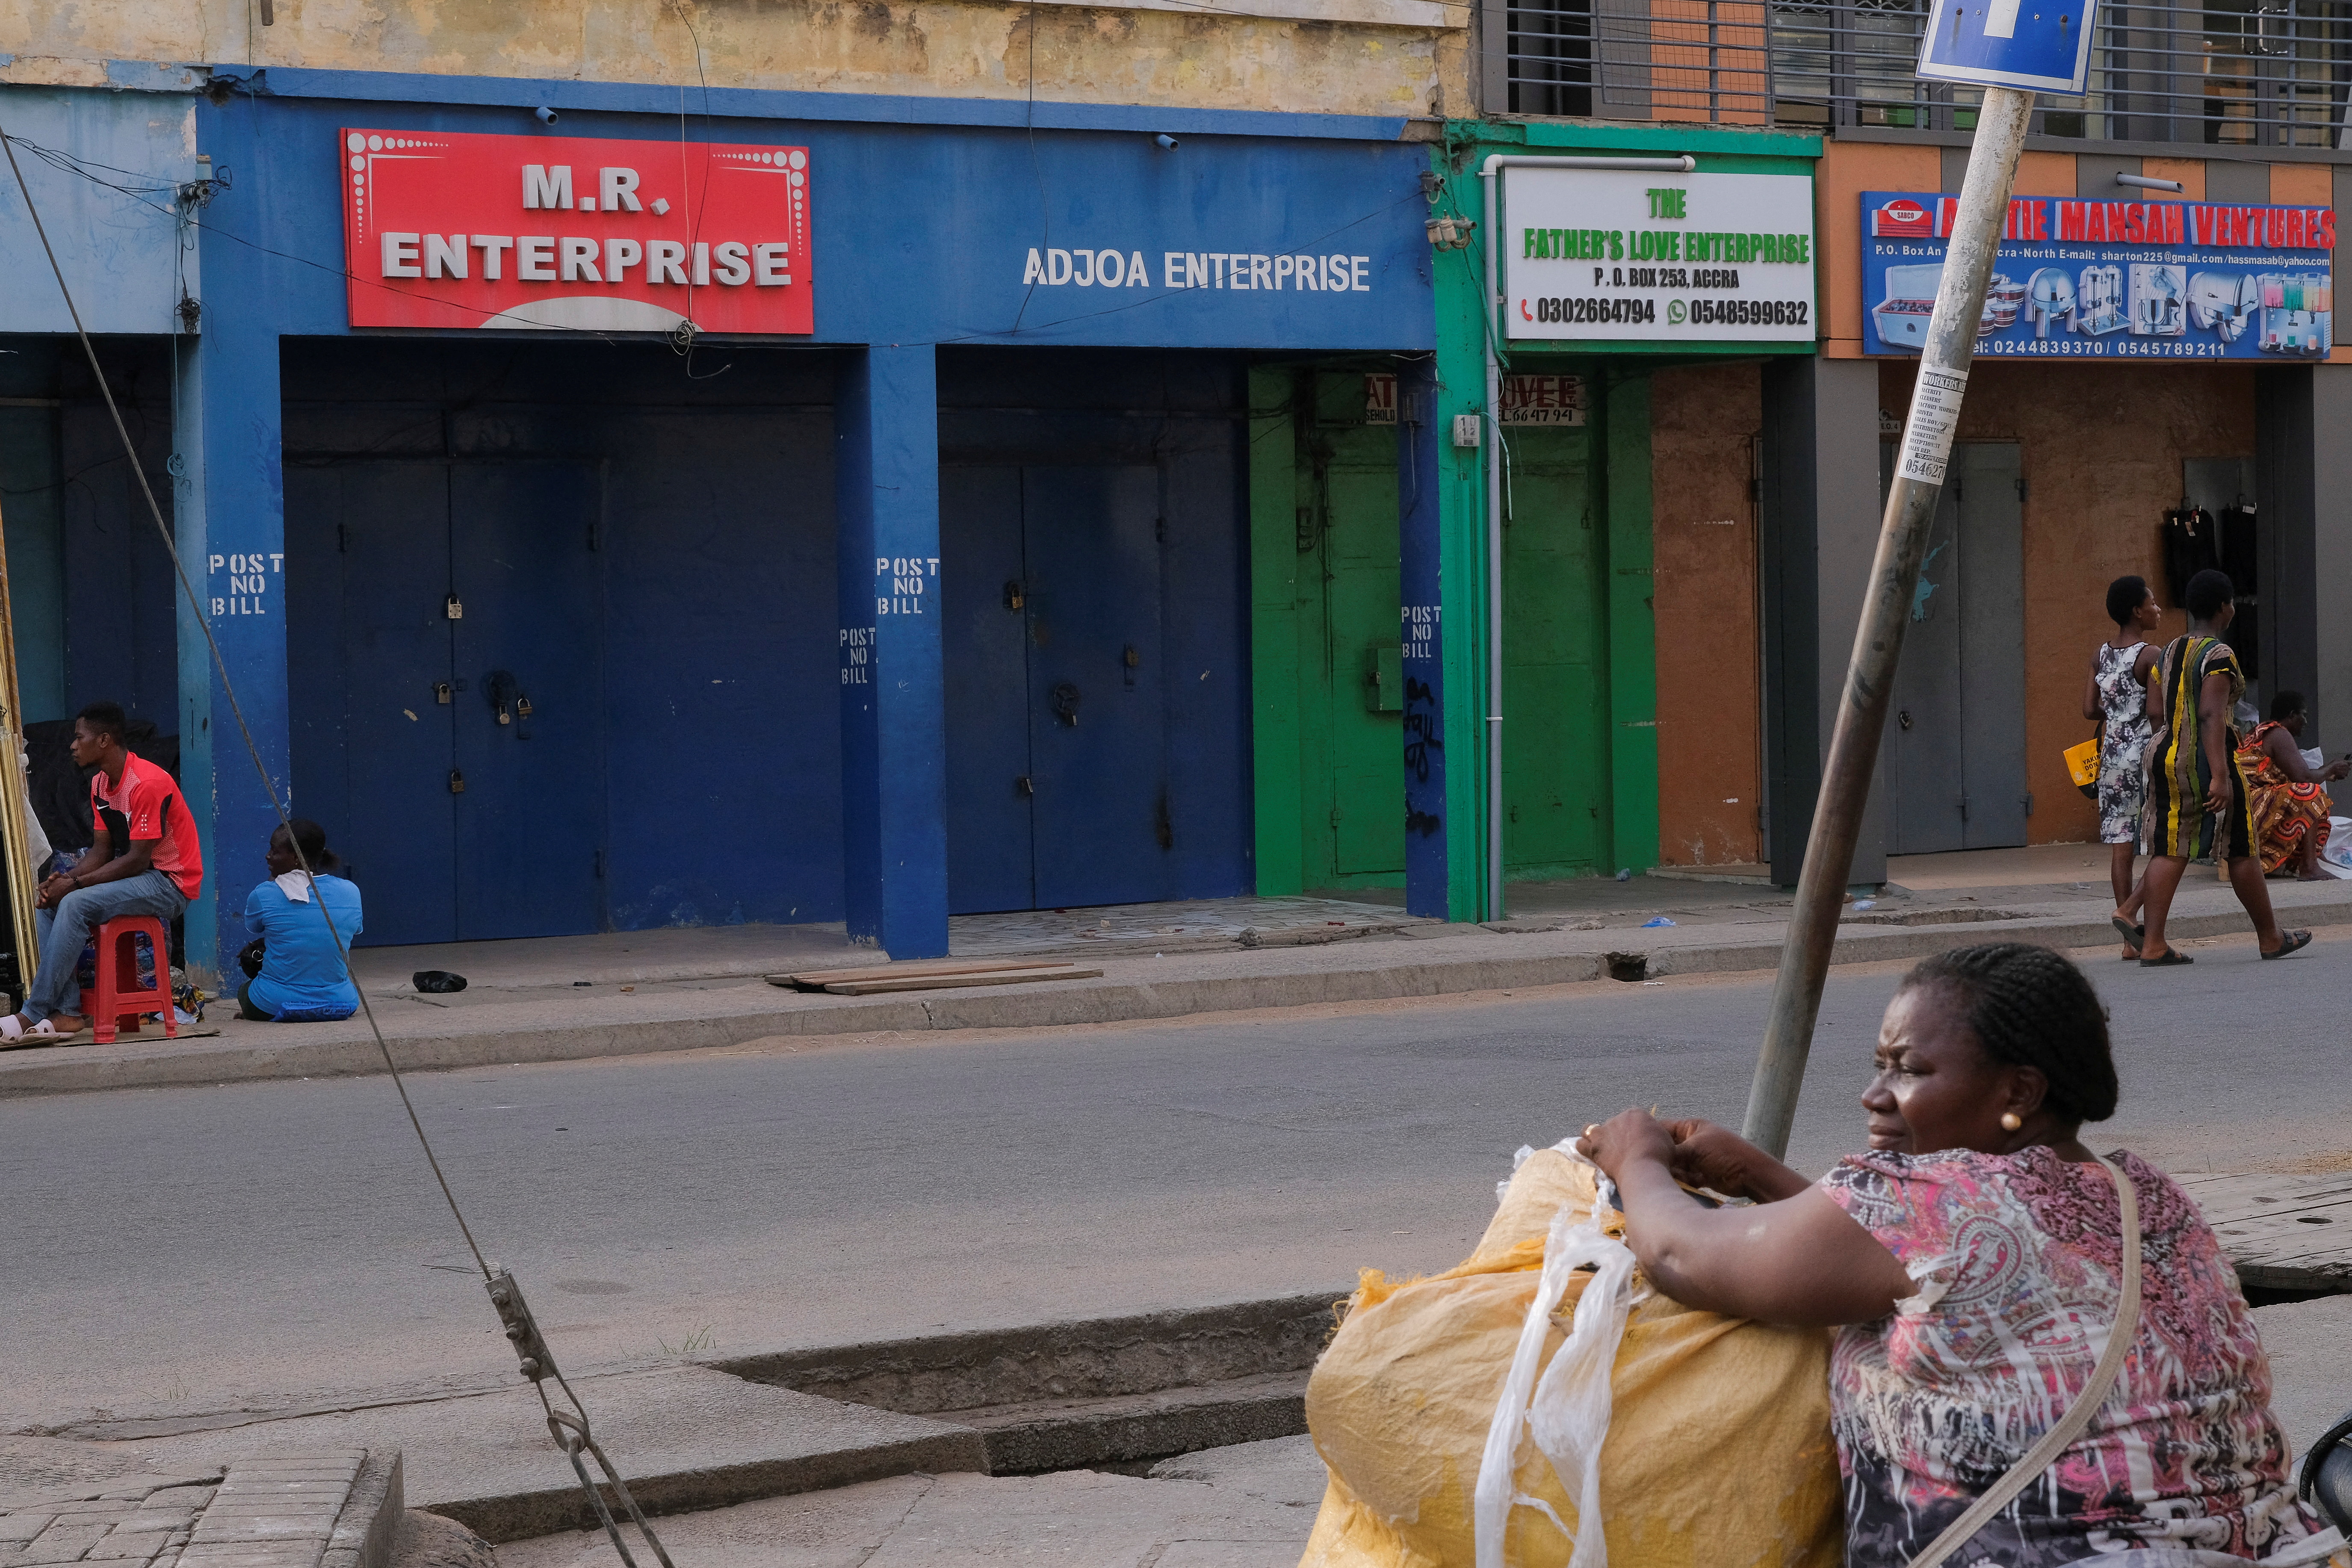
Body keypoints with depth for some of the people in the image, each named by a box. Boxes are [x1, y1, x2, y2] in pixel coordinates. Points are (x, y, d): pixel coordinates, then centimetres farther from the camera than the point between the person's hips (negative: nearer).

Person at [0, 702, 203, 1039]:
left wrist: (75, 883, -21)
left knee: (75, 905, -27)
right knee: (46, 905, -5)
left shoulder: (147, 784, -21)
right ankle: (67, 1012, -15)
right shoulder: (100, 784, 10)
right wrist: (64, 880, -10)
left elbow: (137, 860, -22)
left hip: (170, 883, -10)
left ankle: (33, 1015, -24)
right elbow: (102, 851, 9)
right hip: (136, 875, 10)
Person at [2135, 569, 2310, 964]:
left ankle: (2152, 945, -4)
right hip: (2205, 759, -7)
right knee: (2240, 850, 6)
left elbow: (2155, 710, 11)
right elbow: (2211, 715, -22)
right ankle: (2271, 938, 19)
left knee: (2169, 850, 5)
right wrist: (2221, 776, -25)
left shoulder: (2169, 652, 10)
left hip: (2166, 755, 7)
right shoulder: (2219, 655, -14)